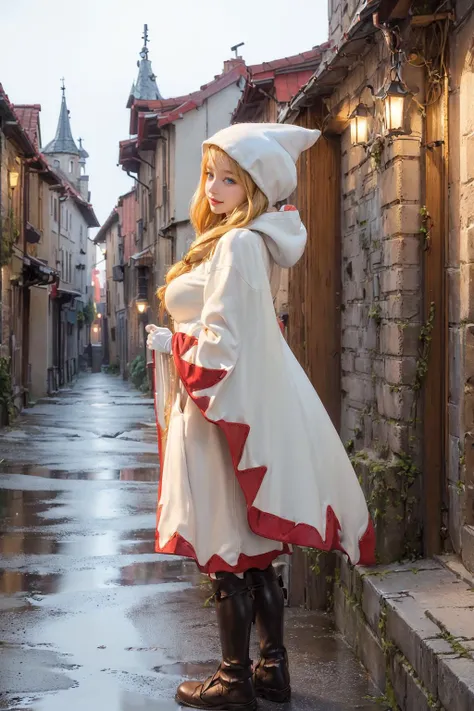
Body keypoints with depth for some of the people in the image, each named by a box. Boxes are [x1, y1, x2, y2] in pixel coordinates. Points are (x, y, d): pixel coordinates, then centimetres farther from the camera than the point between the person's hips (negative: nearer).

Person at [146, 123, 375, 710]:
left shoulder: (237, 244, -15)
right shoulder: (251, 242, 15)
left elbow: (221, 340, -21)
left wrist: (168, 342, -5)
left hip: (224, 407, -10)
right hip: (251, 407, 10)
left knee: (228, 552, 0)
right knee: (254, 552, 15)